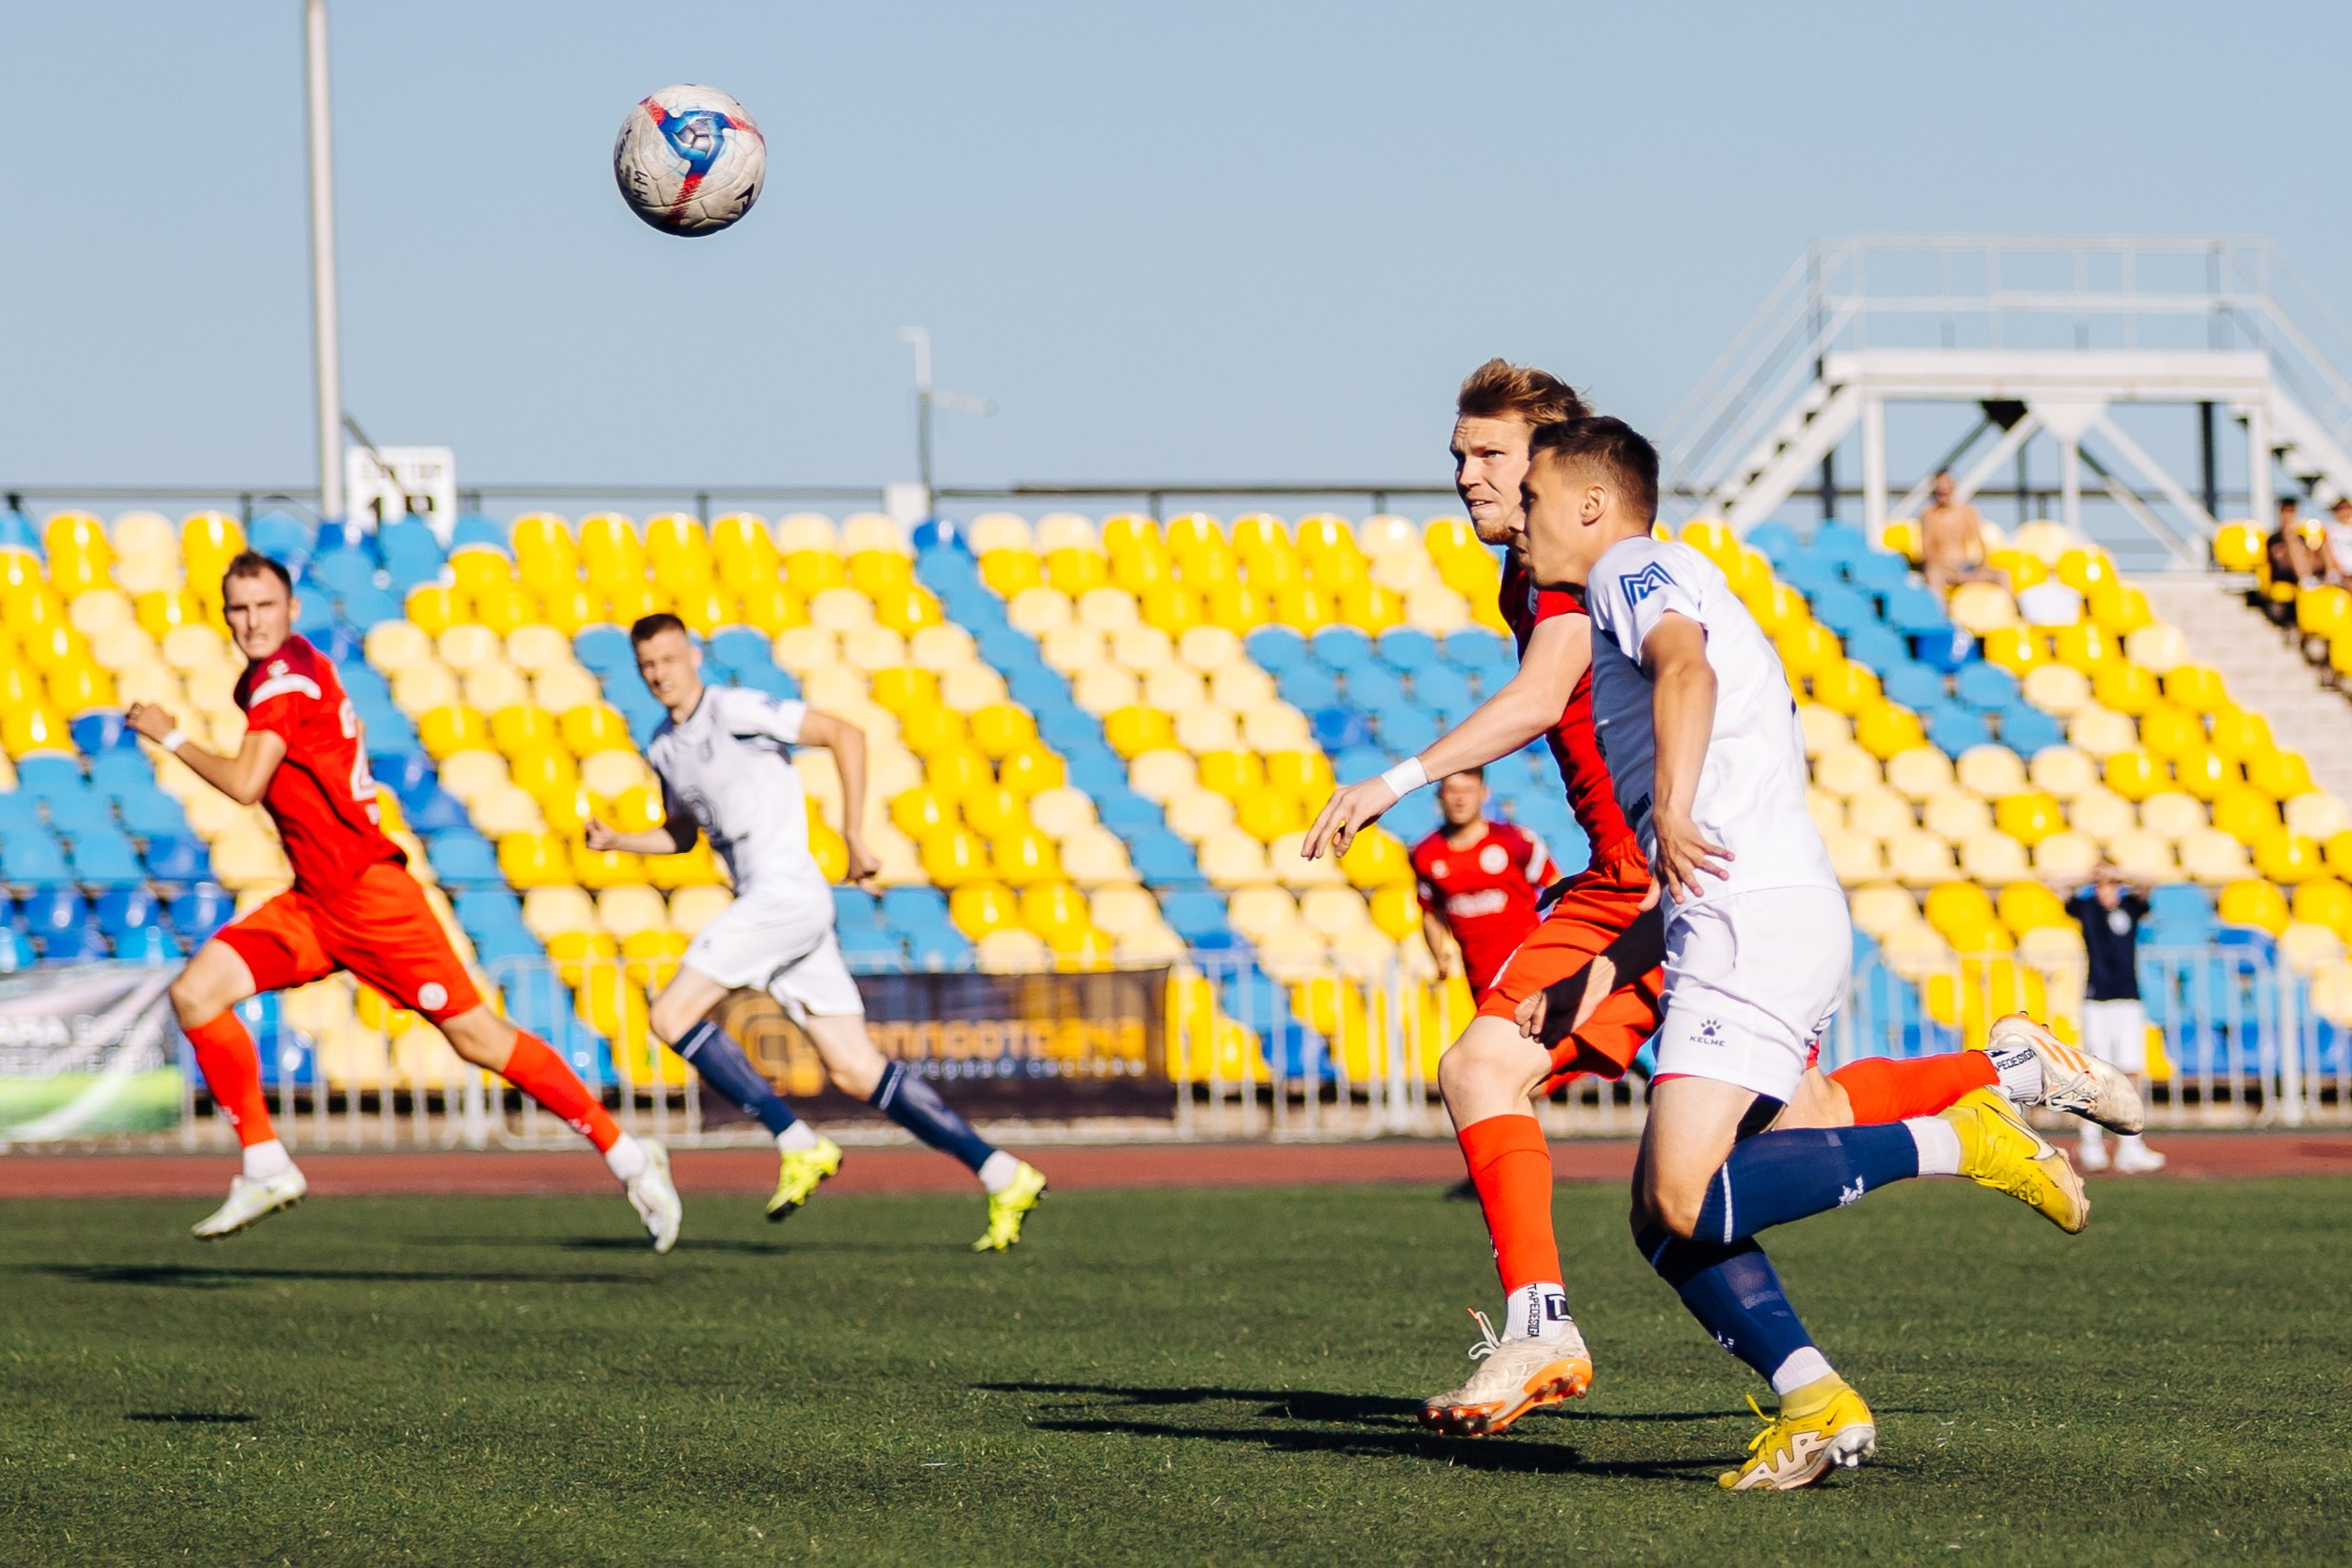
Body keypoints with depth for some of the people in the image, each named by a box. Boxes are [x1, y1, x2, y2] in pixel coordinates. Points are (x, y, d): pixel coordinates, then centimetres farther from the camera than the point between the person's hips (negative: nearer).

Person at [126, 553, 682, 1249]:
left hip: (368, 896, -9)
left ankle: (625, 1154, 3)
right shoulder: (260, 682, 14)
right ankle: (265, 1167, -2)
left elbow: (245, 783, -22)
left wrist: (171, 735, -11)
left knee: (478, 1038, -7)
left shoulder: (288, 672, -13)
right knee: (195, 991, -7)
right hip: (311, 903, 9)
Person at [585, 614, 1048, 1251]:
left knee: (671, 1015, -11)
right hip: (762, 904, 8)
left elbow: (843, 734, -10)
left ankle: (800, 1146, -9)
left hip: (786, 892, -8)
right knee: (855, 1072, 2)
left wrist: (853, 836, -11)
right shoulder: (663, 747, 18)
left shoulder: (734, 709, -7)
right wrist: (616, 840, 16)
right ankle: (1002, 1177, 1)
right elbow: (680, 835, 33)